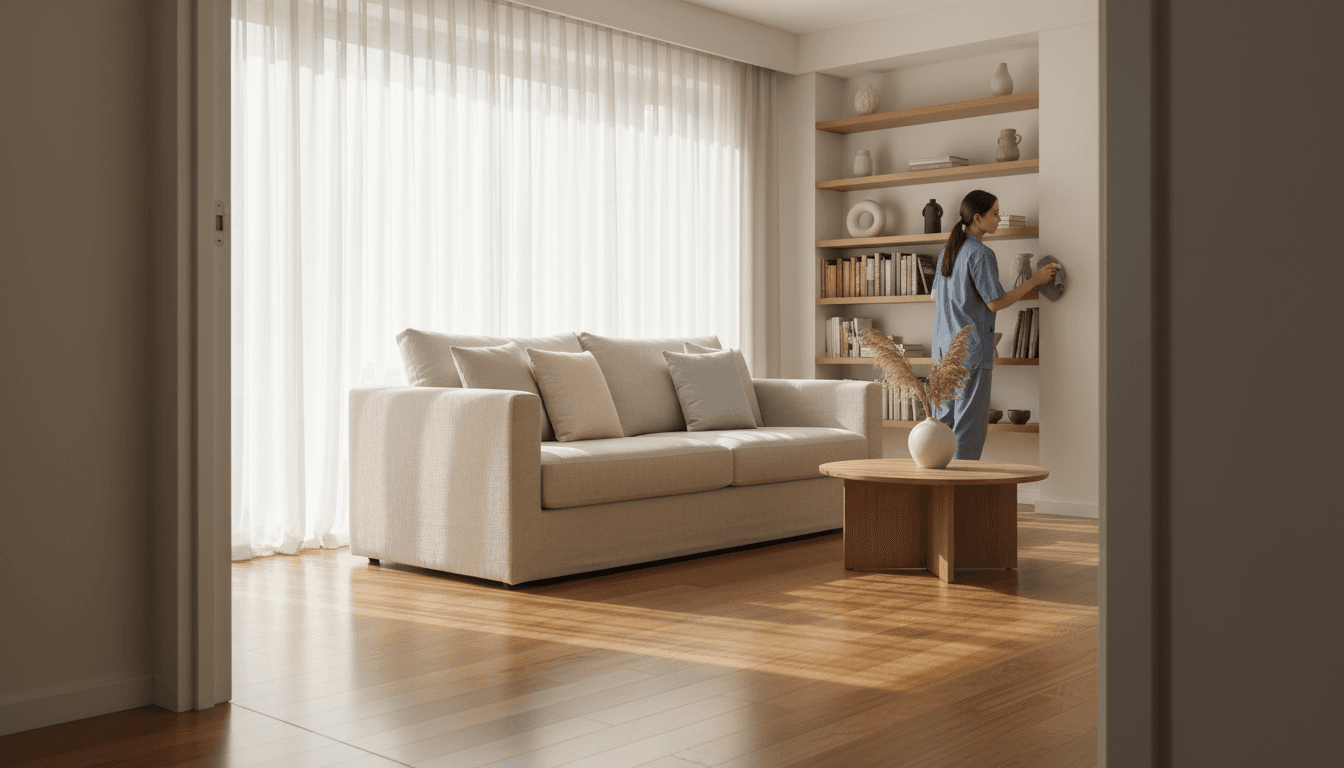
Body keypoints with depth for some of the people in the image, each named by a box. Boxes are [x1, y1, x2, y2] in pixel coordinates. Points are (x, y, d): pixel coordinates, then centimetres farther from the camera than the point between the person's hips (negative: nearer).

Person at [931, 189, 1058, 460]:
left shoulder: (947, 251, 11)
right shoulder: (981, 254, -14)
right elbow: (995, 303, -14)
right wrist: (1035, 280, -7)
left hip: (944, 346, 8)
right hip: (971, 347, -8)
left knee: (944, 417, 11)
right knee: (971, 420, -2)